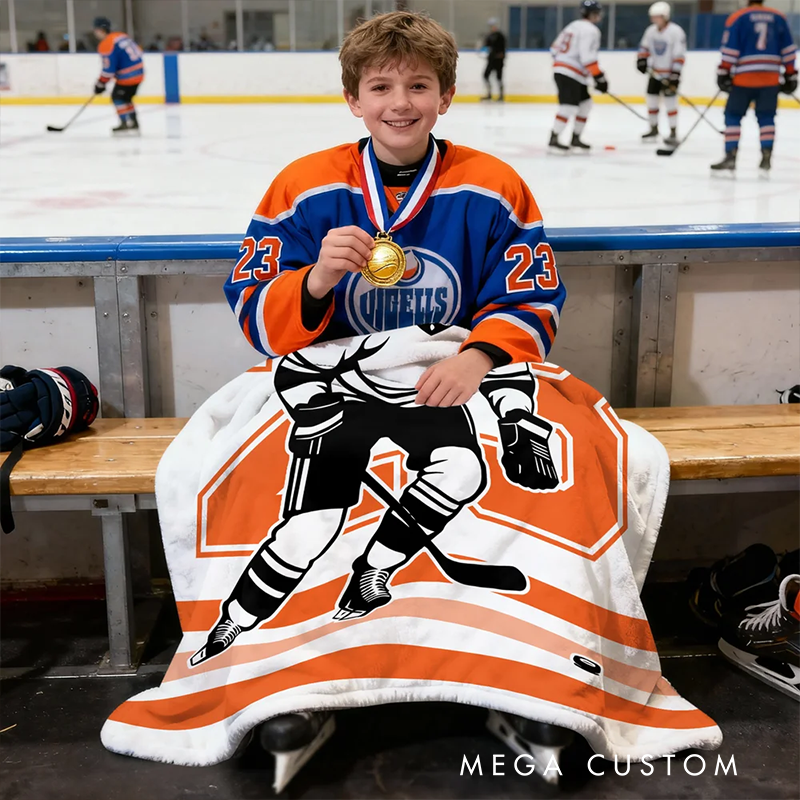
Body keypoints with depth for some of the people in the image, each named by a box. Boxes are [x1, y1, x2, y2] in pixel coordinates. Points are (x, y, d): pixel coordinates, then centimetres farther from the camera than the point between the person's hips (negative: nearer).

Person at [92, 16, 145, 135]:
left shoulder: (106, 45, -13)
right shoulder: (122, 36, 12)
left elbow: (109, 68, -18)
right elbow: (138, 51, 18)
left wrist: (101, 84, -7)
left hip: (128, 76, -9)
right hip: (139, 72, 9)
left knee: (117, 97, 3)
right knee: (125, 98, 20)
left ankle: (125, 123, 1)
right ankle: (133, 122, 22)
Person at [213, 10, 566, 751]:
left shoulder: (493, 189, 4)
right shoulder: (304, 188, 4)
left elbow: (531, 305, 2)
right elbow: (262, 324, 1)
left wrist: (479, 356, -20)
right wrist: (316, 281, -21)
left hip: (455, 383, 1)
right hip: (334, 387, 0)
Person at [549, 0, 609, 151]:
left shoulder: (573, 26, 19)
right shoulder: (590, 30, -11)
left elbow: (556, 48, 21)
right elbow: (587, 57, -22)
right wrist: (599, 77, -19)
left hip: (561, 70, 10)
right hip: (570, 74, -10)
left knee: (585, 104, 14)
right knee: (569, 106, -16)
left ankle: (575, 138, 17)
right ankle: (554, 138, -16)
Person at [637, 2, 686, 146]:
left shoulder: (676, 32, -17)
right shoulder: (651, 30, 0)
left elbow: (679, 55, -19)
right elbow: (644, 46, 16)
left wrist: (674, 75, -22)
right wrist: (641, 60, -1)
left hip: (669, 73, -6)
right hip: (655, 72, 6)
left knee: (670, 101, -9)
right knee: (651, 99, 10)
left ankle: (673, 133, -3)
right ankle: (654, 129, 25)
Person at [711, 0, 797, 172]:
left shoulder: (737, 17, 0)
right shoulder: (779, 18, 10)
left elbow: (730, 48, -6)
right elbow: (788, 49, 10)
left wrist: (724, 73, -3)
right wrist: (790, 75, 16)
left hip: (744, 77, -3)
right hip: (771, 78, 3)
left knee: (733, 116, 6)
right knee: (766, 118, 11)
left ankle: (730, 157, -2)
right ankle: (766, 158, 3)